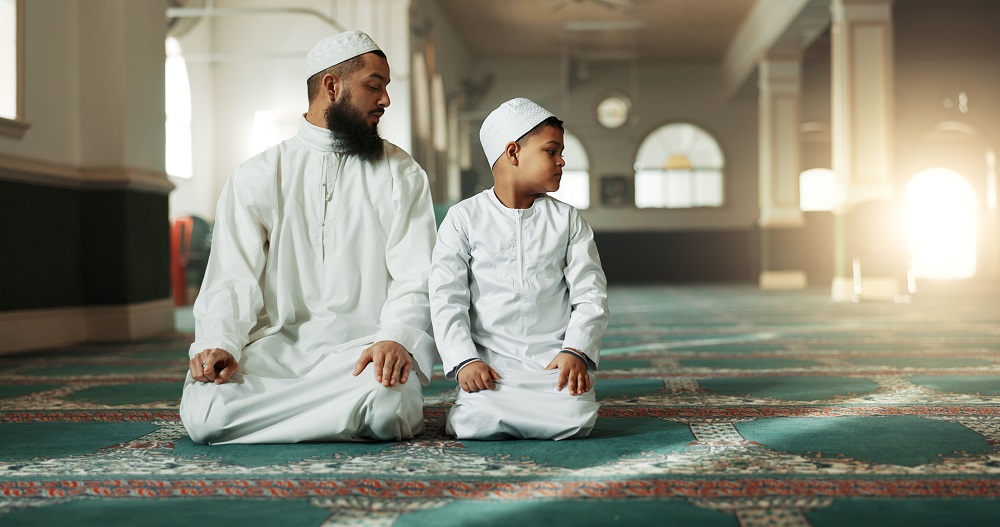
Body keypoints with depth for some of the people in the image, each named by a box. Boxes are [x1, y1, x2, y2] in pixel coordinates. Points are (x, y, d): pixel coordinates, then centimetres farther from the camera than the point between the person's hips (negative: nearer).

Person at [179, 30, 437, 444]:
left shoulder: (402, 174, 10)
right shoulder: (256, 177, 11)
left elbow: (416, 278, 0)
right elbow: (232, 278, 4)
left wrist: (396, 338, -21)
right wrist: (218, 343, -17)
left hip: (364, 347, -1)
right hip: (277, 345, 1)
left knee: (385, 401, -35)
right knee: (204, 411, -28)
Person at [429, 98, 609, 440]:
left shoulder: (567, 220, 12)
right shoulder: (464, 218, 6)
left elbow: (591, 295, 5)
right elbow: (446, 299, 0)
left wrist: (575, 352, -12)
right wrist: (465, 360, -15)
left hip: (554, 357, 2)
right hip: (490, 357, -2)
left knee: (572, 420, -27)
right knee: (477, 425, -29)